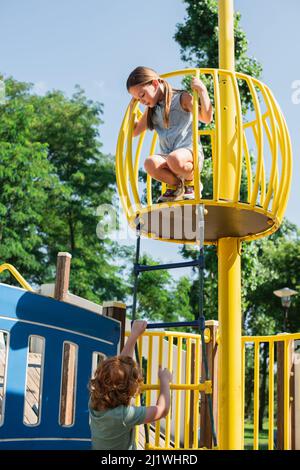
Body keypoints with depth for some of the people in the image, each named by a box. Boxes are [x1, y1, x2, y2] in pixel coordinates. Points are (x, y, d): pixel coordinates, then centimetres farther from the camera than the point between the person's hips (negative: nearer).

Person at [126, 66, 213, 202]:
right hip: (166, 157, 5)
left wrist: (202, 90, -17)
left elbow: (206, 118, -11)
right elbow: (134, 131, 29)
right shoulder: (151, 110, 21)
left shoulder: (182, 98, 2)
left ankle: (190, 182, -6)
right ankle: (175, 185, -2)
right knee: (150, 163, -32)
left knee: (174, 159, -41)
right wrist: (131, 108, 23)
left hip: (189, 152, -5)